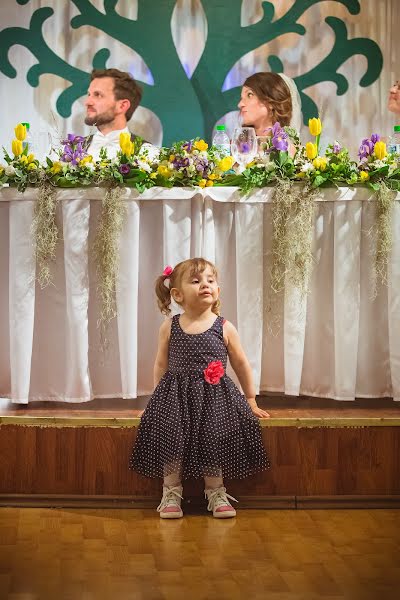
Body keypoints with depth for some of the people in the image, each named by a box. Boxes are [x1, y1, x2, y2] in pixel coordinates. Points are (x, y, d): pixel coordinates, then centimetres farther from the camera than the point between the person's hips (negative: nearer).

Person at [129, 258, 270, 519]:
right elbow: (161, 365, 11)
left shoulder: (225, 328, -2)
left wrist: (251, 400, 11)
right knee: (171, 440, -9)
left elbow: (242, 365, 8)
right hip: (175, 398, 1)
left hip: (215, 398, 0)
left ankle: (216, 494, 15)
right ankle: (171, 494, 8)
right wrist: (160, 396, 9)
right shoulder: (169, 327, 0)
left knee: (213, 443, -5)